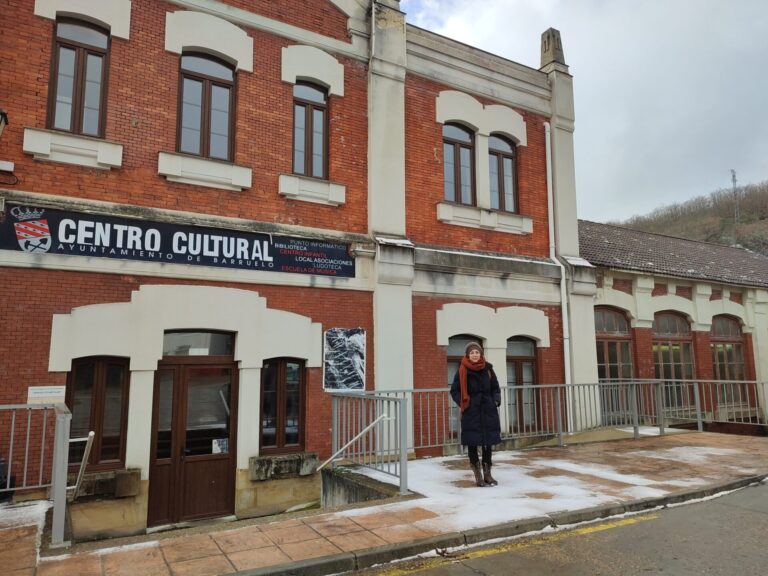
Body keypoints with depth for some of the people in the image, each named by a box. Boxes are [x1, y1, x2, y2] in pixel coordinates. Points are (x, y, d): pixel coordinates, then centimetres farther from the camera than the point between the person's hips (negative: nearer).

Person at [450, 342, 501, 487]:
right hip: (471, 412, -3)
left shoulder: (488, 369, 4)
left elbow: (495, 388, 14)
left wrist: (496, 400, -2)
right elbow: (454, 391, 1)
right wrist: (463, 403, -11)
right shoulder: (462, 371, -4)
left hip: (488, 411, 3)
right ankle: (477, 475, 14)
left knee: (488, 441, 8)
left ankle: (487, 473, 21)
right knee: (472, 441, 1)